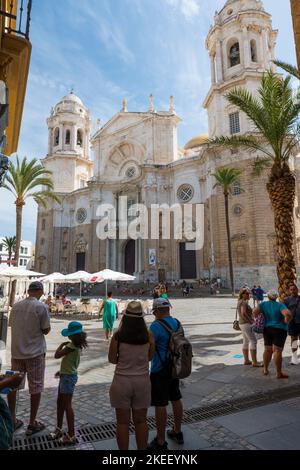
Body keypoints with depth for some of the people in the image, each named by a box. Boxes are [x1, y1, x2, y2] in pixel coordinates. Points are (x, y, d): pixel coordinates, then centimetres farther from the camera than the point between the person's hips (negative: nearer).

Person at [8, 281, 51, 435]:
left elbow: (12, 325, 11)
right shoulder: (41, 307, -15)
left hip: (16, 352, 5)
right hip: (35, 353, -5)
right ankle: (32, 424, 17)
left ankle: (12, 420, 31)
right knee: (35, 388, 8)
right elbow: (46, 330, -12)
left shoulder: (16, 306, 1)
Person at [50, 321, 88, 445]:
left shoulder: (71, 346, -24)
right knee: (60, 402, 20)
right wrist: (62, 370, 19)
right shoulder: (77, 345, 5)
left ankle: (71, 435, 11)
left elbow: (57, 355, -23)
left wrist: (62, 345, -8)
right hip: (67, 375, 10)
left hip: (68, 377, -10)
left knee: (67, 405, 0)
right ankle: (59, 429, 35)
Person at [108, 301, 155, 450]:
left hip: (122, 381, -1)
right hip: (142, 382, 2)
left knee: (123, 422, 15)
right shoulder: (148, 335, -11)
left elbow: (112, 359, -4)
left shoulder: (118, 336, -16)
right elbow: (150, 356, 3)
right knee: (141, 421, 20)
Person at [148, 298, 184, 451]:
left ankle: (161, 442, 16)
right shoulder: (177, 323, 4)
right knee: (176, 399, 20)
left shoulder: (156, 326, -20)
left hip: (160, 371, -8)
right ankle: (177, 432, 37)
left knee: (160, 405, 4)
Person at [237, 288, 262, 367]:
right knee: (253, 341, -8)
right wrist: (250, 321, -22)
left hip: (242, 323, 10)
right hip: (246, 324, -10)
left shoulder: (240, 301, 13)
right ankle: (254, 362, -7)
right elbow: (243, 313, -28)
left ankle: (246, 360, 22)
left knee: (246, 341, 15)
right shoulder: (243, 302, -16)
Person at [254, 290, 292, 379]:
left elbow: (255, 312, -14)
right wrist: (286, 322, -9)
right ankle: (279, 373, 3)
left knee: (267, 350, 15)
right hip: (279, 330, -4)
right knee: (277, 351, -2)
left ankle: (265, 369, 24)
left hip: (267, 329, 4)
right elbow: (288, 314, -28)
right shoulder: (280, 305, -11)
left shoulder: (263, 304, -2)